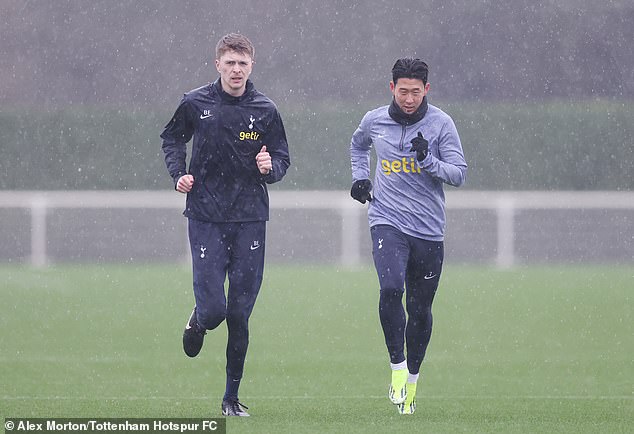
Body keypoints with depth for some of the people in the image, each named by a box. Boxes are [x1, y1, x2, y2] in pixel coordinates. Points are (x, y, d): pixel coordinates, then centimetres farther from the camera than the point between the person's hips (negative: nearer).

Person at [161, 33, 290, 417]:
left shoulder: (265, 111, 1)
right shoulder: (195, 104, -1)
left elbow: (283, 159, 9)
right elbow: (172, 138, 17)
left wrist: (270, 167, -13)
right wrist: (179, 174, 1)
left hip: (250, 219, 1)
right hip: (206, 219, -1)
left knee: (240, 315, 2)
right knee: (213, 309, -11)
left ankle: (232, 397, 15)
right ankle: (197, 324, 27)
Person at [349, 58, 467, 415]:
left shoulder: (440, 124, -3)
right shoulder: (374, 121, 4)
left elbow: (460, 173, -6)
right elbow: (358, 145, 28)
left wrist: (428, 161, -22)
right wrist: (359, 177, 13)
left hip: (429, 231, 0)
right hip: (388, 222, 0)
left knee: (420, 309, 5)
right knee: (391, 289, -24)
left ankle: (411, 381, 22)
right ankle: (397, 368, -11)